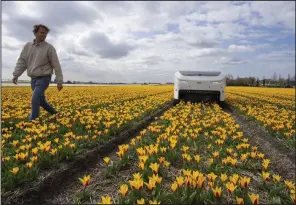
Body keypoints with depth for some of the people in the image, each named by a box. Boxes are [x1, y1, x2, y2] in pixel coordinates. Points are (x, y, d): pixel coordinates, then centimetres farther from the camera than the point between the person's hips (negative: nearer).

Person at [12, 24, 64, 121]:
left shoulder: (49, 48, -8)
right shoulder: (27, 46, 6)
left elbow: (56, 65, -10)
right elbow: (21, 61, 8)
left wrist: (59, 81, -13)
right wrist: (15, 75, -1)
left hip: (44, 78, -6)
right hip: (33, 79, 6)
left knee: (35, 100, -15)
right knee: (41, 101, 13)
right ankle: (55, 114, 33)